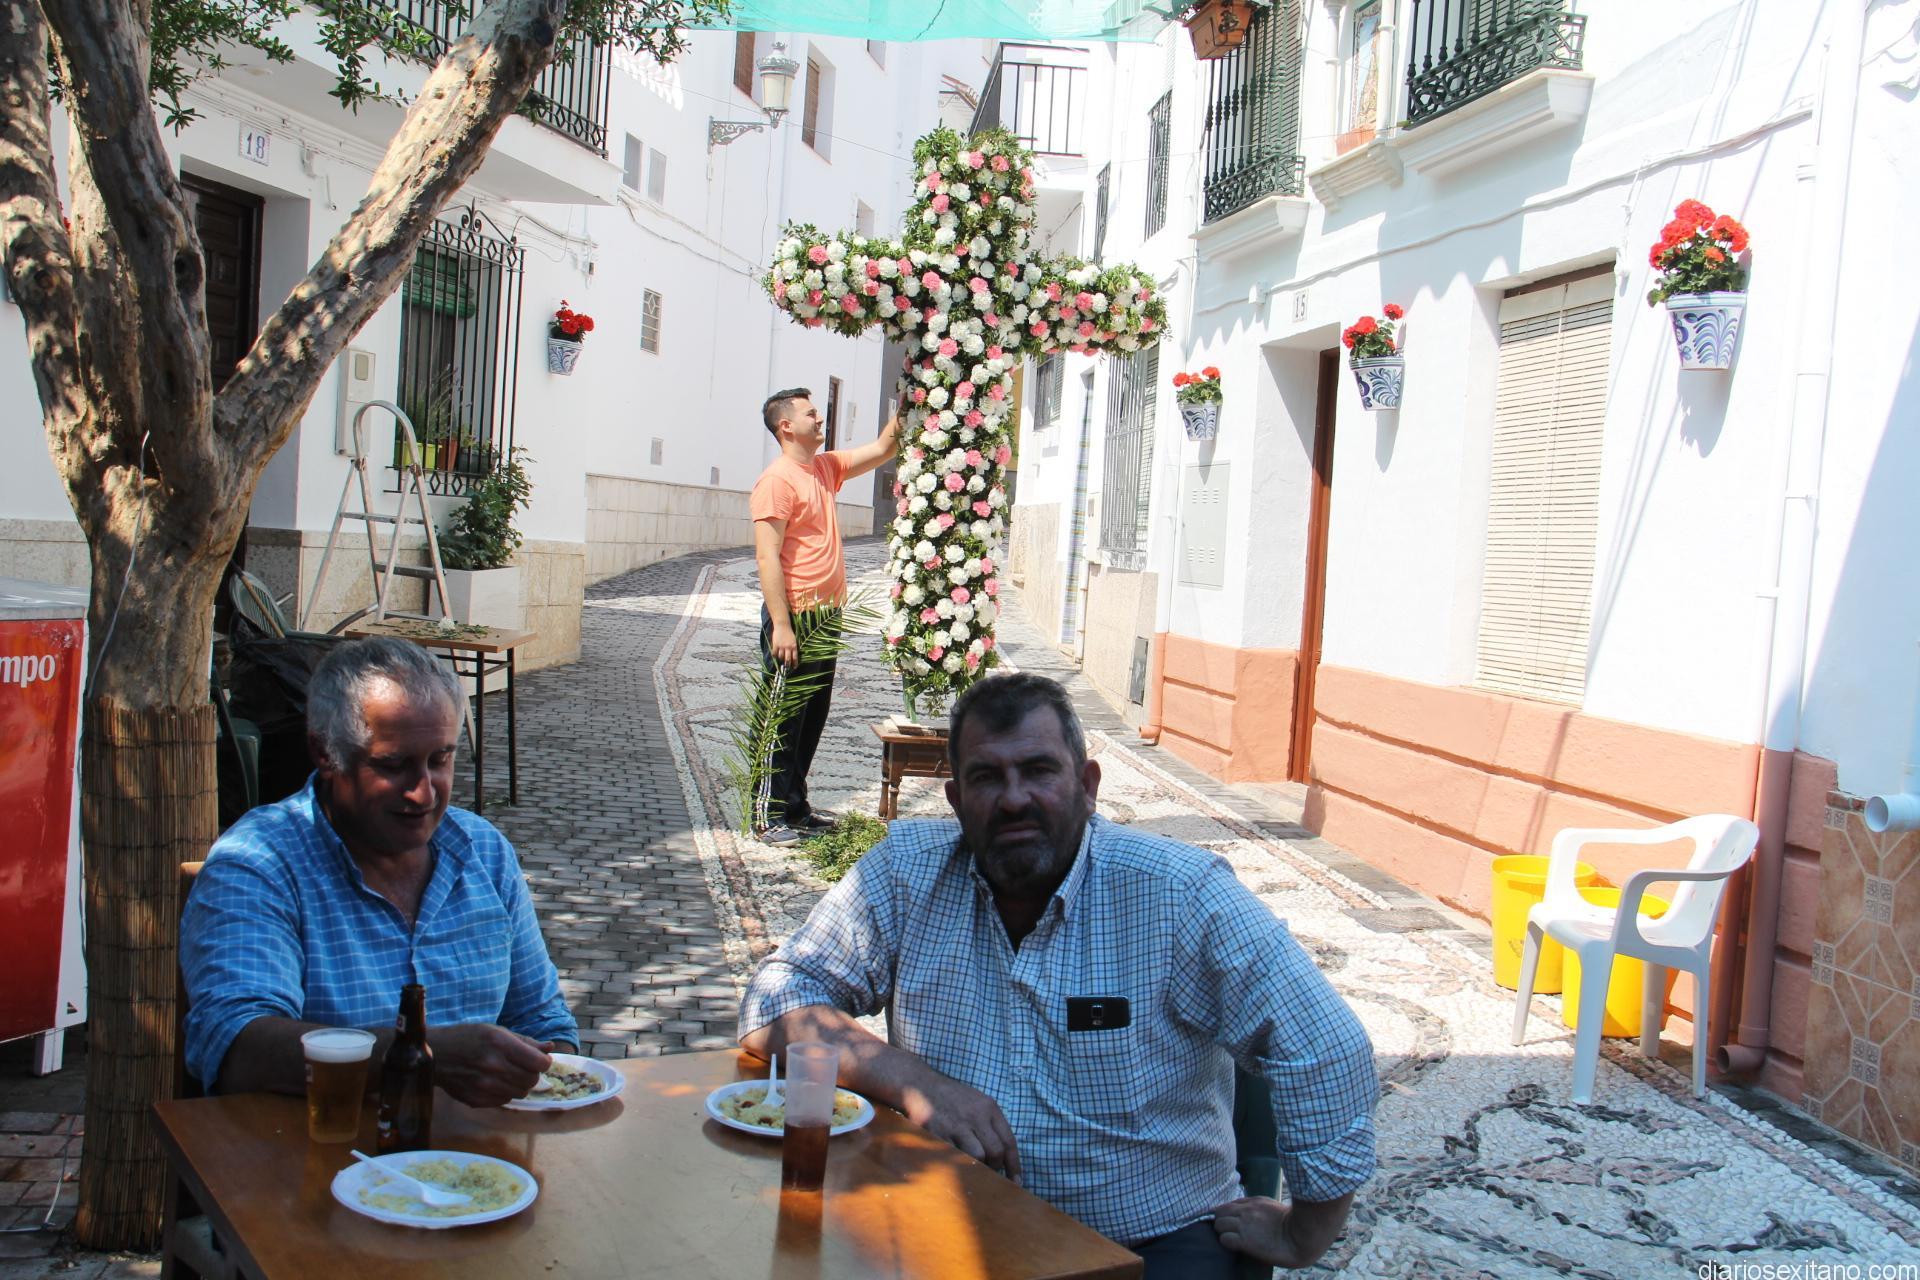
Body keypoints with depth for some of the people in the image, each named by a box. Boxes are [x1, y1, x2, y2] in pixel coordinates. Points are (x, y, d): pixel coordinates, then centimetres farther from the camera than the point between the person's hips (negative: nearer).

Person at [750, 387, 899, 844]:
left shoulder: (826, 468, 13)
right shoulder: (777, 480, -13)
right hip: (794, 618, -9)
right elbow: (767, 557, -18)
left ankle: (795, 806, 24)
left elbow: (882, 448, 24)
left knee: (813, 717, 14)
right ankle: (768, 814, 4)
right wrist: (781, 625, -23)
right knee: (783, 719, -3)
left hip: (825, 617, 9)